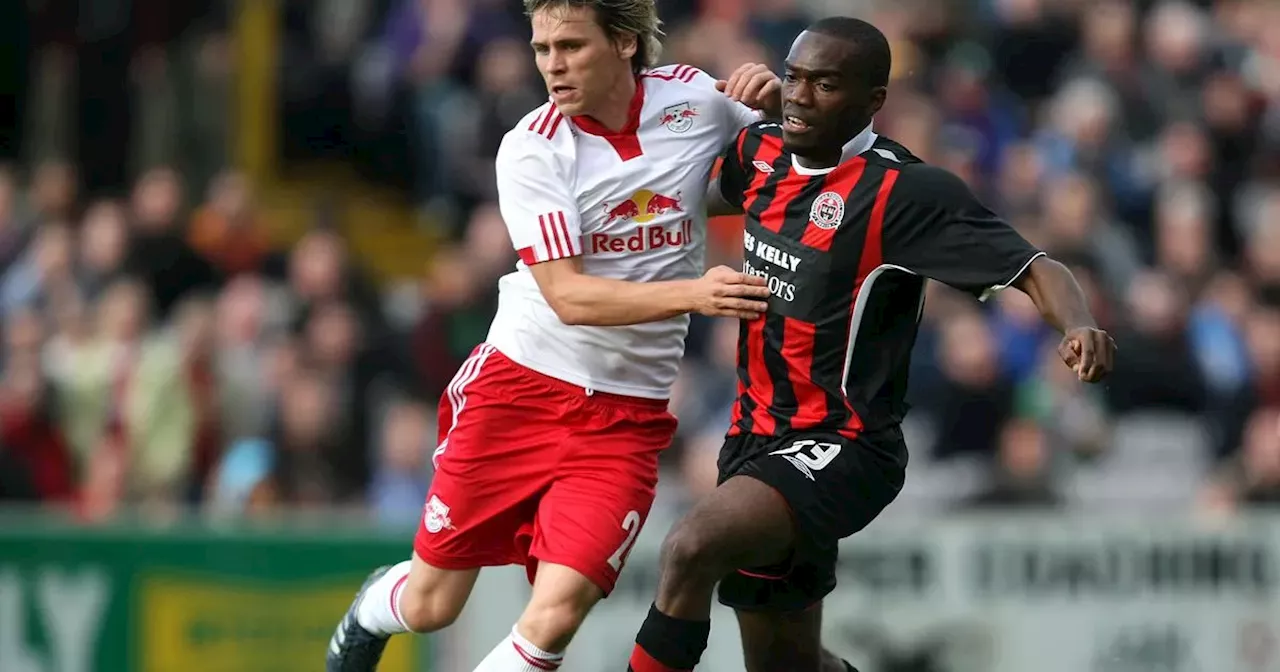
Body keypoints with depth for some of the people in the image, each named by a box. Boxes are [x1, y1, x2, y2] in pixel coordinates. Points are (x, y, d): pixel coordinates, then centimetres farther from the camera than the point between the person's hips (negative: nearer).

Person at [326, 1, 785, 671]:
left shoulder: (695, 97, -3)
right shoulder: (533, 148, -11)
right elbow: (567, 296, -19)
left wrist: (772, 98, -7)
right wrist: (693, 293, -32)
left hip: (626, 416, 1)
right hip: (518, 388, -1)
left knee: (555, 614, -18)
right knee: (428, 608, 9)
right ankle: (372, 609, 45)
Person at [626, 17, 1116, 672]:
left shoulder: (907, 191, -17)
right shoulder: (761, 152, 4)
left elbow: (1036, 271, -21)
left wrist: (1079, 326, -41)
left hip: (843, 447, -8)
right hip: (757, 438, 8)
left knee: (692, 547, -32)